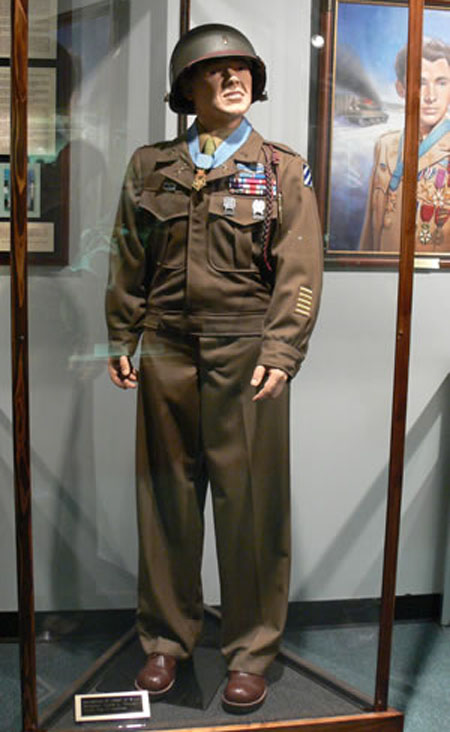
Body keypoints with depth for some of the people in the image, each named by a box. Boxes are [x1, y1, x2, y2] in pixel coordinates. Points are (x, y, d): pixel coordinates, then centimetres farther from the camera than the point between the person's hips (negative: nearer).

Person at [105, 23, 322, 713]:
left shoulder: (283, 170, 5)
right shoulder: (149, 167, 11)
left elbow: (300, 272, -2)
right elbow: (128, 262, 13)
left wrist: (280, 354, -13)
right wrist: (121, 341, 7)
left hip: (245, 354, -2)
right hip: (167, 353, 2)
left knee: (251, 502, 3)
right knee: (166, 497, 9)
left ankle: (251, 652, 21)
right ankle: (166, 638, 28)